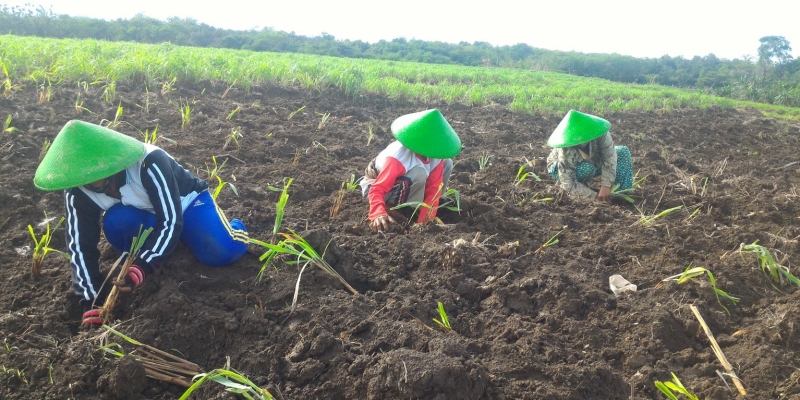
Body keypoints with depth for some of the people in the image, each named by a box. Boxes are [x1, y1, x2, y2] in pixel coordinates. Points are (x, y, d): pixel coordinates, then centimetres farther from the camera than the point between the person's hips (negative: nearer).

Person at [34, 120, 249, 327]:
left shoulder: (149, 163, -37)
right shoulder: (77, 191, -23)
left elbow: (170, 221, -35)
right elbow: (80, 245, -20)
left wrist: (142, 267, -47)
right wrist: (92, 301, -27)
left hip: (185, 203, -3)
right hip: (145, 216, 3)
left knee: (220, 252, -28)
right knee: (116, 221, -32)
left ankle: (234, 227, 8)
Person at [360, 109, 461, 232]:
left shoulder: (434, 153, -19)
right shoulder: (398, 157, -39)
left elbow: (434, 187, -17)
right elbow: (377, 190, -40)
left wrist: (426, 219, -26)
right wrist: (378, 215, -58)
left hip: (405, 183, 8)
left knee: (446, 163, -5)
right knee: (419, 174, -38)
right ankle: (391, 207, -15)